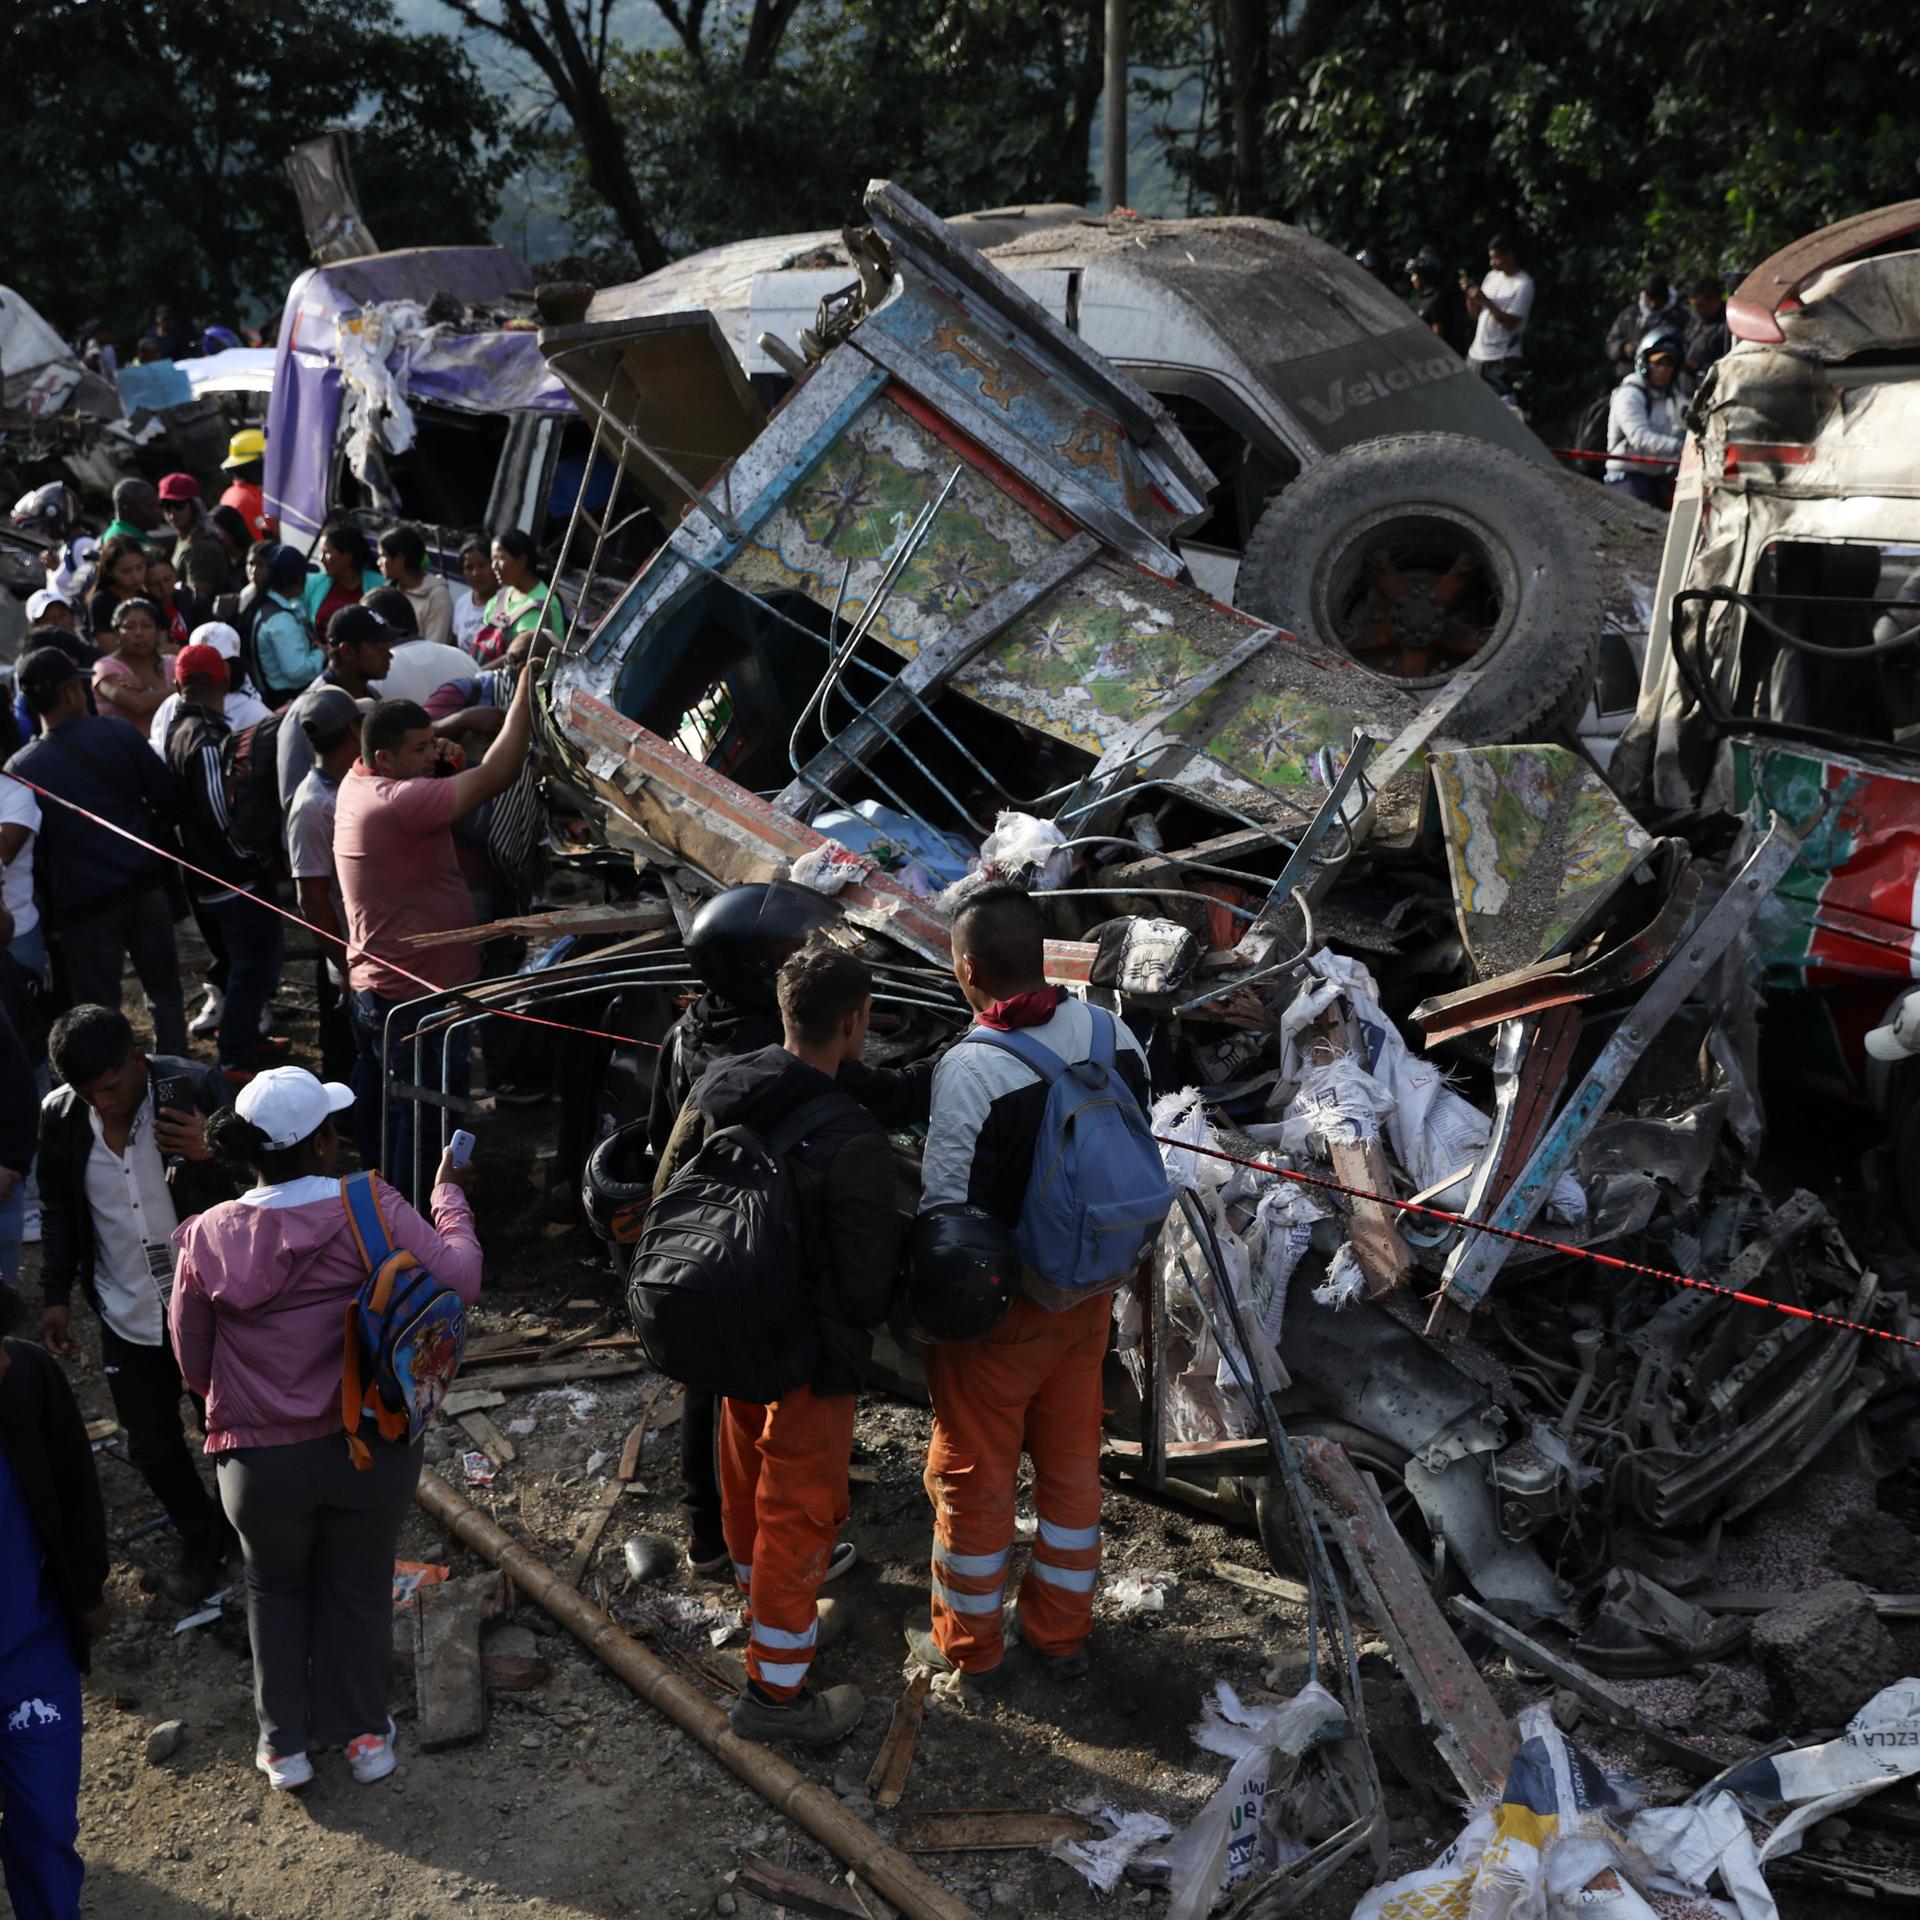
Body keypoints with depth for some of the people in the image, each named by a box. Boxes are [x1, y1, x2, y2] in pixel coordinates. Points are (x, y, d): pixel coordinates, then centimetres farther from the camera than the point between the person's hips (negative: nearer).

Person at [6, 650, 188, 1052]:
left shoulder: (20, 768, -6)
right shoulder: (118, 734, -4)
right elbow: (168, 800, -1)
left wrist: (48, 905, 11)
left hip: (83, 903, -2)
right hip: (144, 885, 2)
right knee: (165, 995, 15)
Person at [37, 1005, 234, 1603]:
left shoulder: (195, 1089, -21)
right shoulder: (59, 1116, -10)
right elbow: (59, 1212, 6)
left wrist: (210, 1154, -35)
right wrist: (56, 1295, 4)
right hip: (128, 1316, 3)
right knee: (150, 1446, 15)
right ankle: (201, 1537, 40)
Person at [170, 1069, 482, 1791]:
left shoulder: (208, 1237, -10)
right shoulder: (370, 1207, -19)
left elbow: (194, 1364, 0)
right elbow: (460, 1282, -19)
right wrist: (450, 1195, -5)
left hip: (260, 1460, 1)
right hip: (371, 1448, -1)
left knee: (276, 1591, 26)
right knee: (360, 1589, 22)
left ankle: (285, 1744, 36)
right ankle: (365, 1735, 36)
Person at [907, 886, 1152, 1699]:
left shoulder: (969, 1070, -27)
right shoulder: (1114, 1037, -8)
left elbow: (944, 1211, -21)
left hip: (997, 1307, -5)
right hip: (1087, 1296, 6)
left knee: (973, 1475, 13)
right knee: (1072, 1462, 21)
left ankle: (969, 1649, 30)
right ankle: (1062, 1634, 36)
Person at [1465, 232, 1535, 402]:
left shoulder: (1523, 284, -11)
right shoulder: (1492, 276, 10)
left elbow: (1510, 323, -18)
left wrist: (1485, 300, -22)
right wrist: (1469, 295, -5)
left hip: (1501, 359, -8)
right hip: (1477, 353, 8)